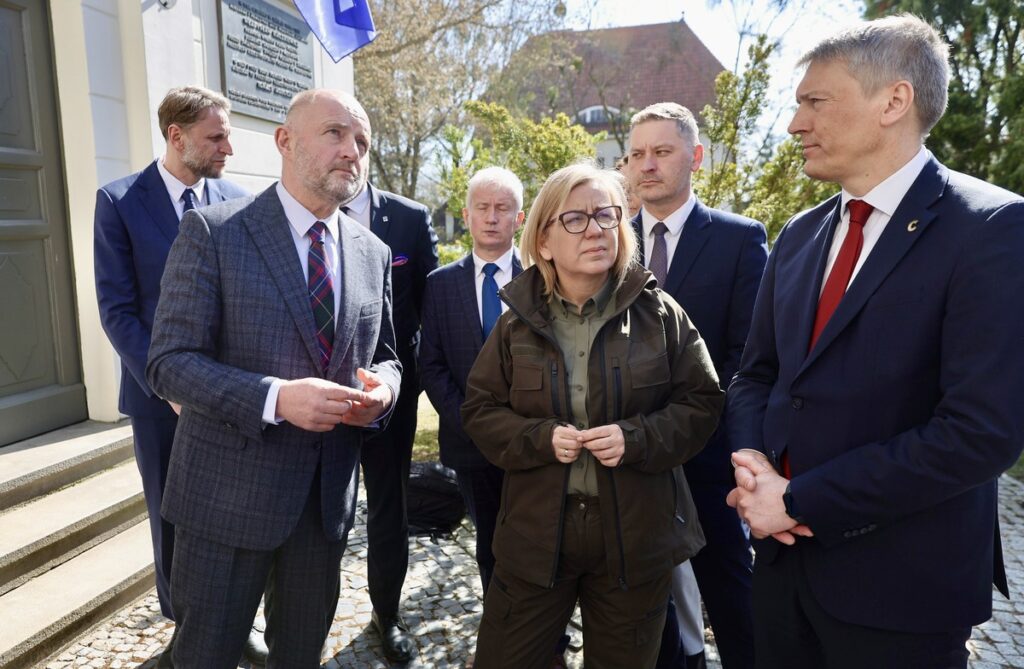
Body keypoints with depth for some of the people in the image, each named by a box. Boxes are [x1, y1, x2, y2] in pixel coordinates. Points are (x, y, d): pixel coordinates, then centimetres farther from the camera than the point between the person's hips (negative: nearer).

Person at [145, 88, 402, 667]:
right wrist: (275, 397, -27)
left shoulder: (373, 253, 5)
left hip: (330, 494, 4)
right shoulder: (213, 231, -10)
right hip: (230, 492, -4)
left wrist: (382, 388, -12)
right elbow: (170, 362, -13)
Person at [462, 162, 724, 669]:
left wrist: (637, 438, -19)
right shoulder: (517, 322, 0)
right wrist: (540, 437, -16)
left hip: (636, 533, 0)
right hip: (536, 531, 1)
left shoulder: (658, 312, -3)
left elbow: (702, 401, -1)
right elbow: (479, 410, 2)